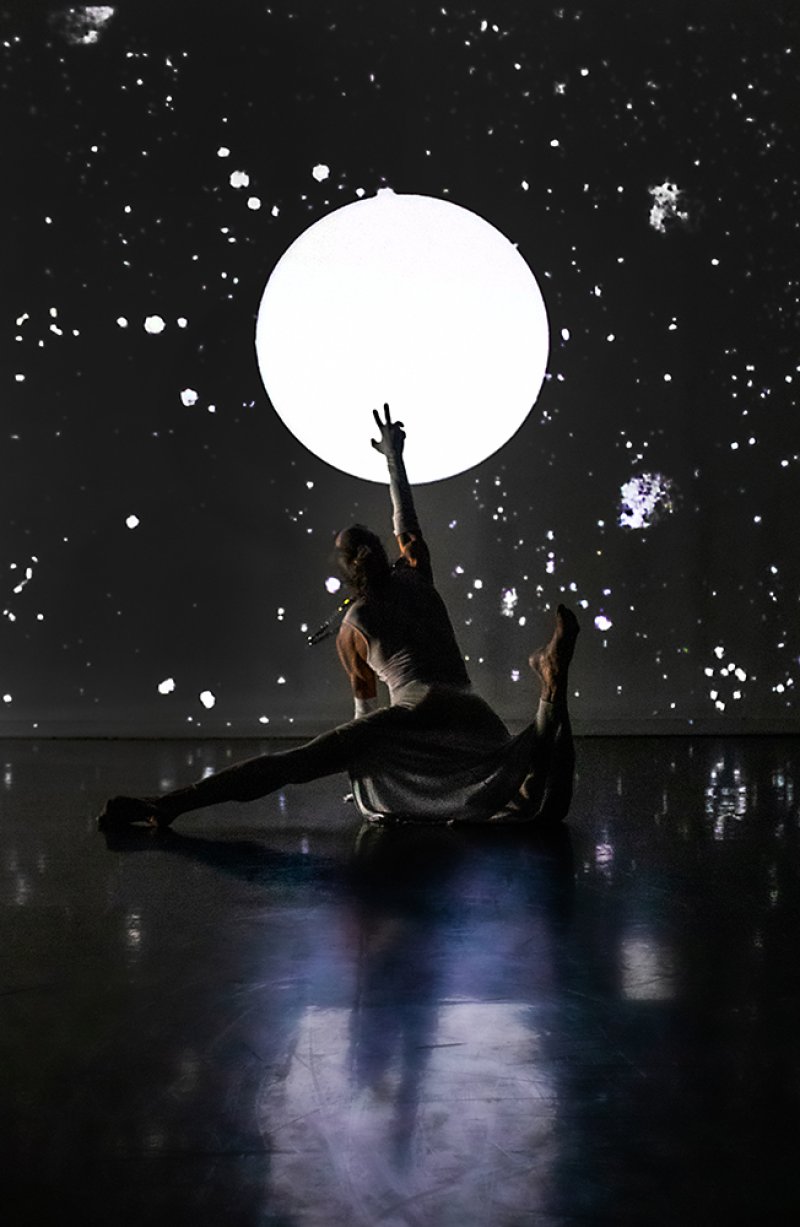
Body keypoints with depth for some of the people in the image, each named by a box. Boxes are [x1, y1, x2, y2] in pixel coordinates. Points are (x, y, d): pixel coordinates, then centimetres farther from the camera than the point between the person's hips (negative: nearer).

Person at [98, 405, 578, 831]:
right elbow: (406, 518, 41)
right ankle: (553, 682, -37)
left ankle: (173, 802, -26)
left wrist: (368, 743, 49)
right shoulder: (415, 575, 22)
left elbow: (365, 700, 30)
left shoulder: (352, 627, 19)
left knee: (296, 763, -11)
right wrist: (394, 456, 51)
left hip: (413, 711, -2)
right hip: (474, 716, 2)